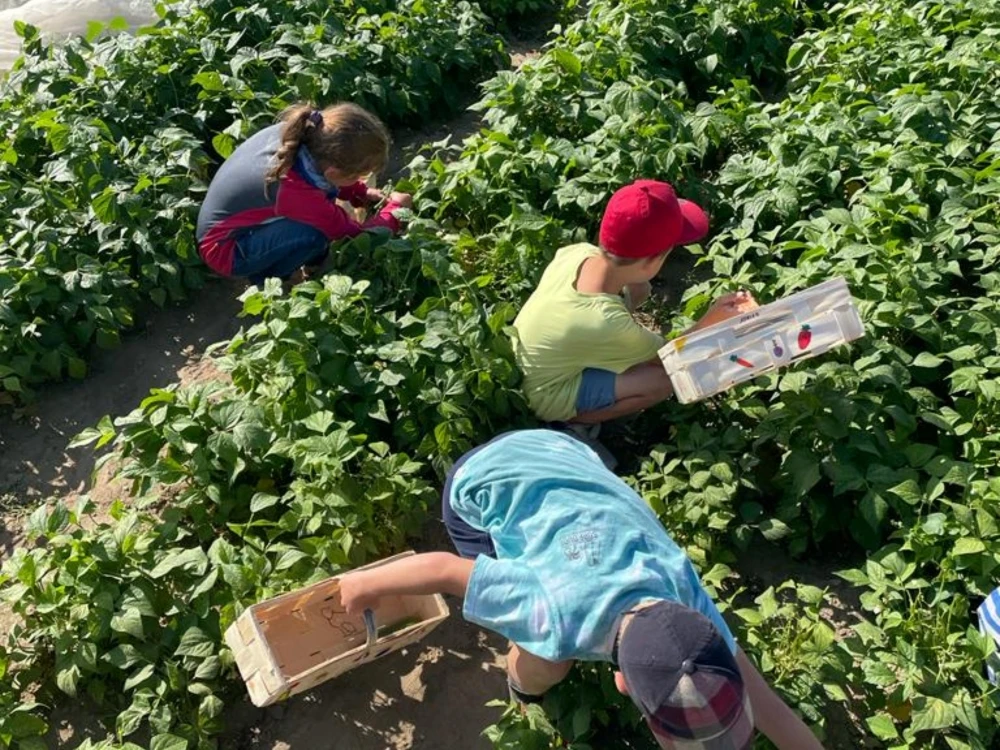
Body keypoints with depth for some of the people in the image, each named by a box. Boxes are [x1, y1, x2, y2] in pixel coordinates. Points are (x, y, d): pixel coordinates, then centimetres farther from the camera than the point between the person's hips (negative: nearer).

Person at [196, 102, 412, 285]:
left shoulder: (297, 135, -19)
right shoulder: (299, 195, -38)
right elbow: (359, 238, -21)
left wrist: (361, 193, 3)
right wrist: (395, 209, -6)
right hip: (224, 248, -8)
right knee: (313, 235, -30)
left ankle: (315, 263, 8)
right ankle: (266, 279, -5)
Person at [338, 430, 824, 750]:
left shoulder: (686, 595, -25)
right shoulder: (561, 621, -39)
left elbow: (760, 697, -12)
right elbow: (443, 568, -28)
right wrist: (365, 586, -10)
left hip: (555, 450, 4)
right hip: (481, 484, -4)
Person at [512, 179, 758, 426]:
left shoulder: (578, 252, -21)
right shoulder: (608, 323, -38)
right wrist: (712, 319, -12)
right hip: (549, 398, -7)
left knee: (637, 289, 2)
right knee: (667, 376, -16)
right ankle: (575, 419, -1)